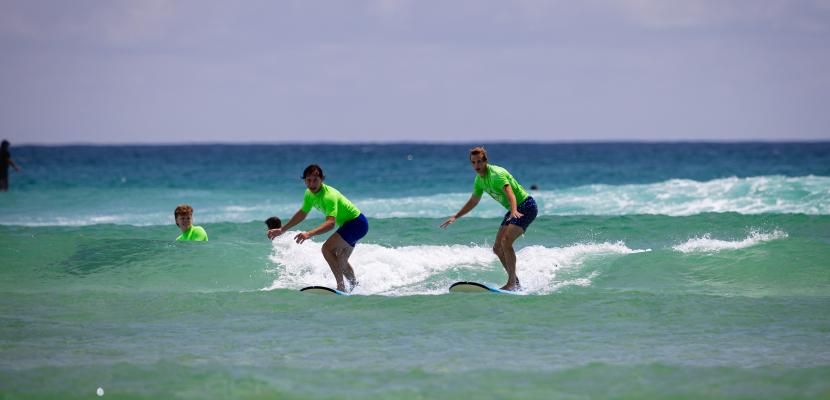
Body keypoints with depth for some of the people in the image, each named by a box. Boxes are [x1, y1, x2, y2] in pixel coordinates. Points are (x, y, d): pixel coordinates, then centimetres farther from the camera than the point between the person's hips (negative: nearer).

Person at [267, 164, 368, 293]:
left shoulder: (329, 195, -31)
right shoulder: (309, 193, -3)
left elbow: (331, 223, -42)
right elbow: (302, 214, 15)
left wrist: (309, 234, -54)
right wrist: (282, 230, 15)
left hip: (357, 223, -10)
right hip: (348, 224, 10)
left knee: (327, 248, -24)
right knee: (340, 262, 19)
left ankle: (341, 286, -24)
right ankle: (355, 286, 41)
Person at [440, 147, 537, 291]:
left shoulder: (496, 174, -24)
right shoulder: (479, 179, 4)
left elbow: (510, 193, -39)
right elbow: (473, 201, 21)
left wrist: (514, 211, -57)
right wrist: (455, 217, 21)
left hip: (526, 206, -10)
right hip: (514, 210, 10)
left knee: (506, 242, -25)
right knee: (498, 248, 8)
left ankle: (512, 283, -23)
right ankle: (515, 282, 16)